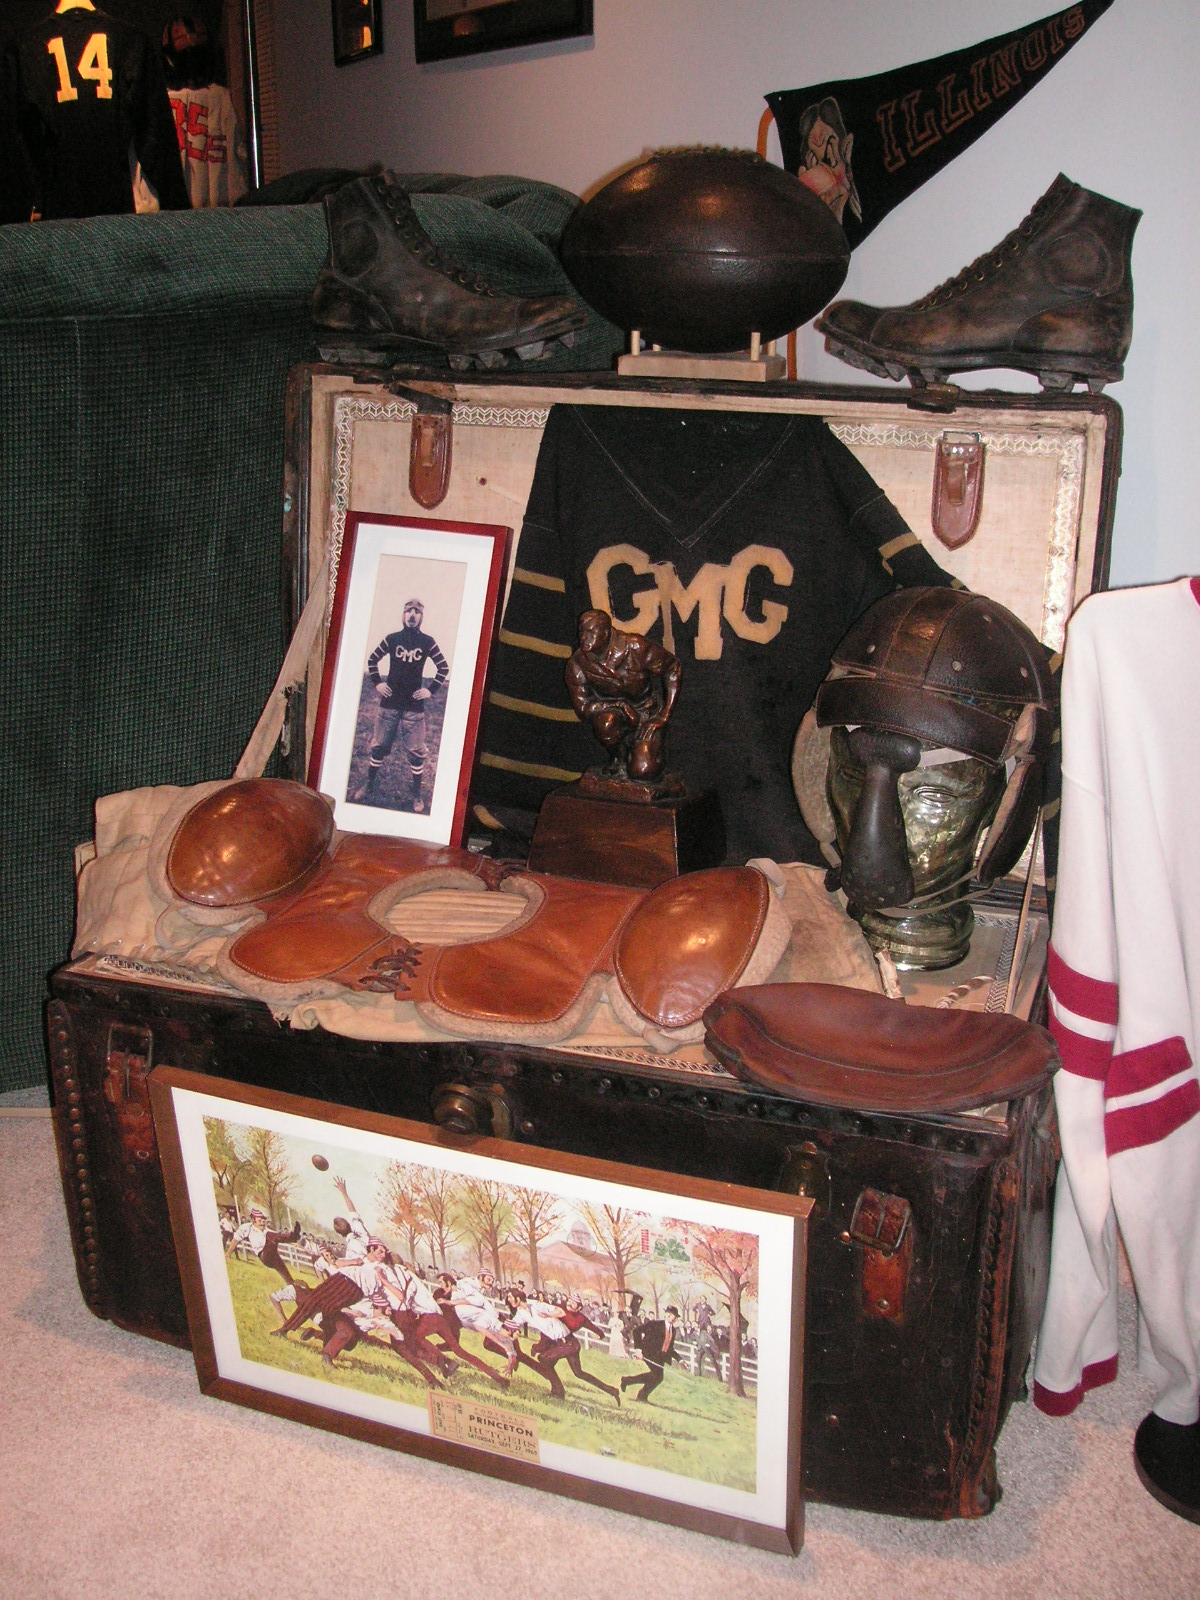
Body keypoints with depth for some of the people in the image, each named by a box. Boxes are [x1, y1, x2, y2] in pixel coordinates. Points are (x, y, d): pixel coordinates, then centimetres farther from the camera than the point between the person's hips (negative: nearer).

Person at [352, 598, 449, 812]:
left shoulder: (428, 642, 1)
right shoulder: (391, 639, 3)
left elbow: (443, 668, 7)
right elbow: (373, 660, 14)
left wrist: (431, 690, 0)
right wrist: (376, 683, 4)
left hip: (414, 705, -1)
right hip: (389, 703, 1)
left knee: (416, 751, -1)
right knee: (379, 746, 6)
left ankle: (417, 794, 7)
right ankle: (368, 786, 16)